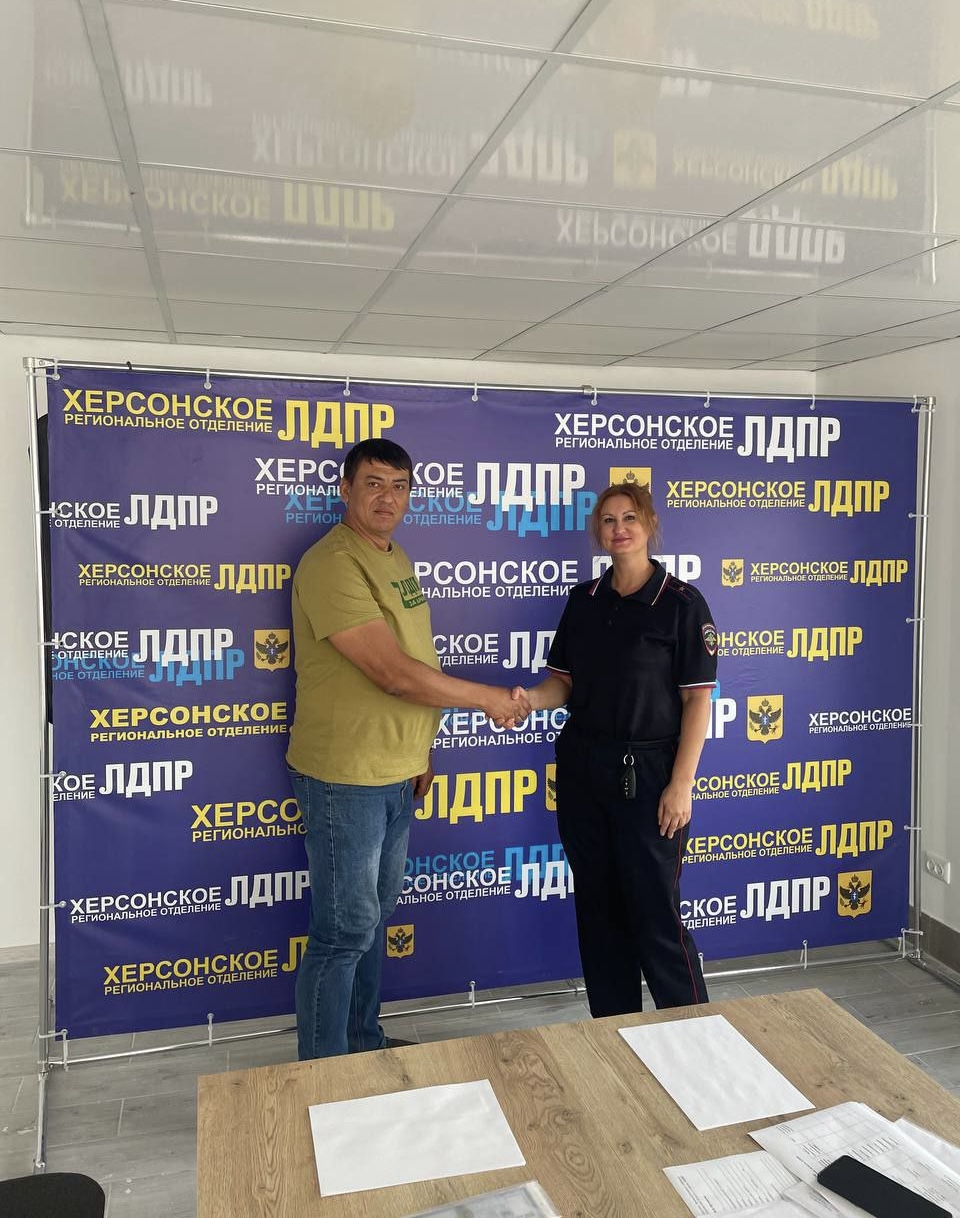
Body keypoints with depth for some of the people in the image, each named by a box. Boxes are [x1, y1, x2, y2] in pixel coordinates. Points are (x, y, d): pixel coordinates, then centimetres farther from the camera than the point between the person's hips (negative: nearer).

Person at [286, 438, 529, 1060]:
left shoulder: (397, 559, 11)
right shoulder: (332, 564, -20)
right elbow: (393, 673, -25)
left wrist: (419, 750, 17)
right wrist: (489, 697, -14)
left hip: (395, 773, 9)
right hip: (345, 776, -9)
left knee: (374, 917, 20)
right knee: (345, 930, 2)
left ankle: (365, 1043, 37)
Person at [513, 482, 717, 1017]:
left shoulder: (681, 602, -8)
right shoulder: (584, 600, 8)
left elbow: (697, 699, -9)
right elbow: (563, 682, 9)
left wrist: (682, 783, -14)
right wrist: (528, 698, -13)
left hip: (647, 773, -5)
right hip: (582, 769, 6)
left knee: (654, 910, -1)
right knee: (597, 907, 13)